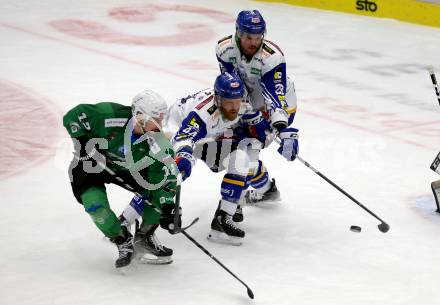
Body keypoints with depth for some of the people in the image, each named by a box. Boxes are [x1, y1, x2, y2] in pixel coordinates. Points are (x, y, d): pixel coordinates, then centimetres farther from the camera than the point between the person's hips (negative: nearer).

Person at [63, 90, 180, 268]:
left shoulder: (156, 141, -23)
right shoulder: (110, 116, -35)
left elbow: (163, 174, -23)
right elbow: (74, 115, -26)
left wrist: (168, 207, -33)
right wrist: (82, 142, -32)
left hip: (126, 168, 3)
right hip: (90, 164, -3)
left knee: (158, 193, -11)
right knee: (95, 203, -27)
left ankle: (145, 235, 15)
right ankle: (123, 243, -1)